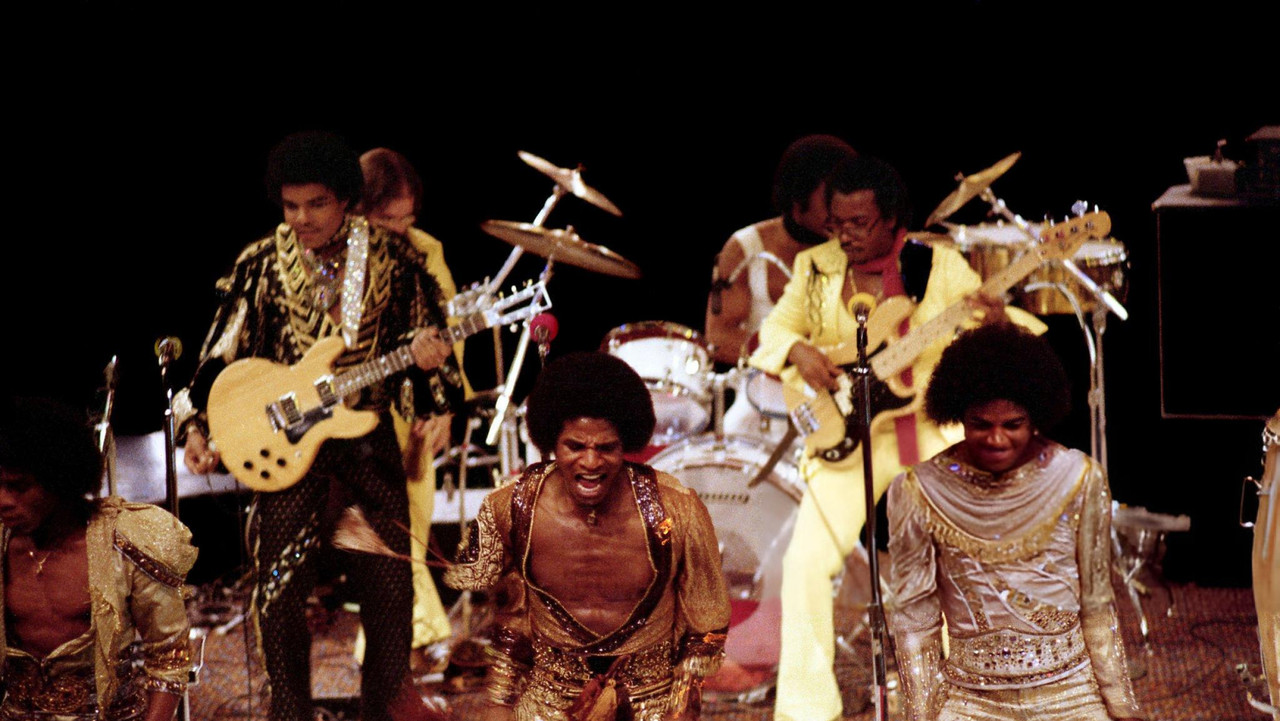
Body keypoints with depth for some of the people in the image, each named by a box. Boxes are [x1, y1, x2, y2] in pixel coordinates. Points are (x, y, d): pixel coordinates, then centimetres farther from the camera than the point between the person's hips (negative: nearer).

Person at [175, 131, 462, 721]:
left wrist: (425, 357, -20)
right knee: (279, 594, -2)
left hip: (370, 449, 0)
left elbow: (428, 343, 4)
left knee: (389, 592, 2)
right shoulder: (262, 266, -1)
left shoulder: (394, 262, -1)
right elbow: (221, 357, 3)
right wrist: (197, 429, -10)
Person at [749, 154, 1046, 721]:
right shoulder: (816, 269, 4)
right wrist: (798, 352, -11)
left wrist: (994, 318, -31)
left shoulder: (938, 266, -4)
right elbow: (773, 330, 12)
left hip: (931, 435, -2)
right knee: (806, 560, -13)